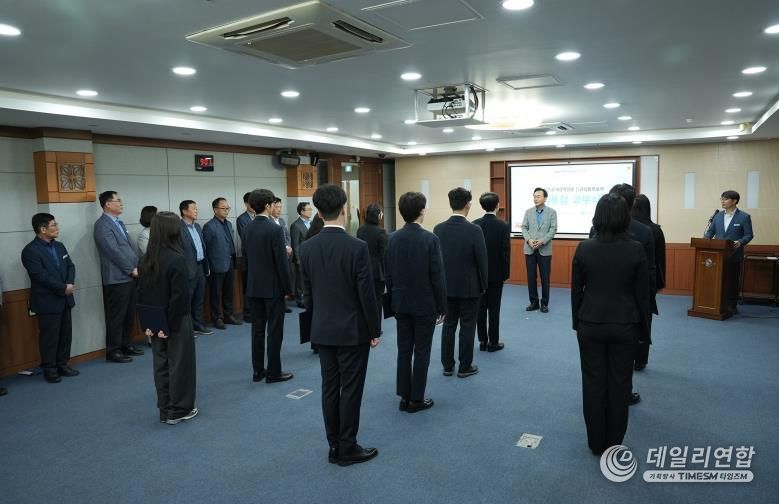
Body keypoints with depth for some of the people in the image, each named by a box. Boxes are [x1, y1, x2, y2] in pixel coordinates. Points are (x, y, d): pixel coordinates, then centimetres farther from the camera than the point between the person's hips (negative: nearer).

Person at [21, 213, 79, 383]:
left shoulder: (59, 246, 12)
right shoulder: (30, 251, -13)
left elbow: (70, 266, 8)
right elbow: (41, 276, -20)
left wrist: (71, 283, -11)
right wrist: (64, 288, -17)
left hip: (64, 299, 7)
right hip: (47, 302, -7)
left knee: (66, 334, 11)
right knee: (49, 337, 2)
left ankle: (62, 364, 23)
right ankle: (49, 369, 13)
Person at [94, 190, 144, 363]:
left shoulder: (119, 222, 17)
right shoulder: (102, 225, -11)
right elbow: (114, 251, -17)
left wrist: (137, 266, 6)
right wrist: (131, 269, -14)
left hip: (129, 276, 9)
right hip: (117, 278, -8)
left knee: (129, 314, 14)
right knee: (116, 316, -1)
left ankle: (126, 344, 26)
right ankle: (113, 351, 9)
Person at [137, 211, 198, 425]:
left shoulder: (147, 259, 2)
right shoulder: (177, 260, -20)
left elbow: (141, 294, 5)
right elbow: (179, 297, -22)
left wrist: (146, 324, 7)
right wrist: (170, 326, -14)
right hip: (176, 322, -7)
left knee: (161, 365, 15)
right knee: (179, 364, 6)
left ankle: (165, 410, 25)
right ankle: (178, 411, 17)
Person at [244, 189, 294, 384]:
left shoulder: (248, 228, 5)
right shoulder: (275, 229, -17)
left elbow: (250, 254, 11)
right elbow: (281, 261, -17)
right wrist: (288, 288, -8)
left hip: (254, 286, 7)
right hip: (273, 287, -7)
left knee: (257, 329, 12)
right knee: (275, 331, 2)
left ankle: (258, 370, 19)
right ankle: (273, 372, 9)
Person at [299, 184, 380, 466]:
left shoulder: (307, 248, -2)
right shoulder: (357, 247, -18)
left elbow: (307, 293, 5)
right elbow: (366, 294, -14)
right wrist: (374, 330, -3)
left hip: (322, 331, 5)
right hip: (353, 330, -5)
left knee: (329, 388, 13)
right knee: (351, 389, 5)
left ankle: (334, 446, 24)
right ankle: (347, 448, 16)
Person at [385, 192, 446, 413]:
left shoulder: (393, 238, -1)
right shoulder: (430, 239, -15)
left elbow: (388, 274, 4)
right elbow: (437, 277, -14)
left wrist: (394, 299, 15)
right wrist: (442, 307, -5)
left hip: (401, 304, 5)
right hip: (425, 305, -4)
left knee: (404, 350, 12)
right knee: (421, 352, 6)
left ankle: (404, 396, 20)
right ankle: (416, 399, 14)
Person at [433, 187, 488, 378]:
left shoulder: (438, 229, -4)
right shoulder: (474, 230, -17)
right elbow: (482, 260, -12)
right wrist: (483, 284, 3)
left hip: (447, 286, 4)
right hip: (469, 287, -4)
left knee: (448, 325, 13)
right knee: (467, 327, 7)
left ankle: (447, 365, 20)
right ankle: (465, 367, 15)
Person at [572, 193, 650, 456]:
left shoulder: (584, 248, -9)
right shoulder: (636, 250, -11)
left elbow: (576, 290, -2)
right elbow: (642, 294, -4)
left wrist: (577, 322, 11)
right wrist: (643, 328, 8)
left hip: (591, 324, 0)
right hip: (624, 326, 0)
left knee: (593, 383, 11)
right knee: (620, 385, 12)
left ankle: (596, 443, 22)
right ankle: (613, 443, 24)